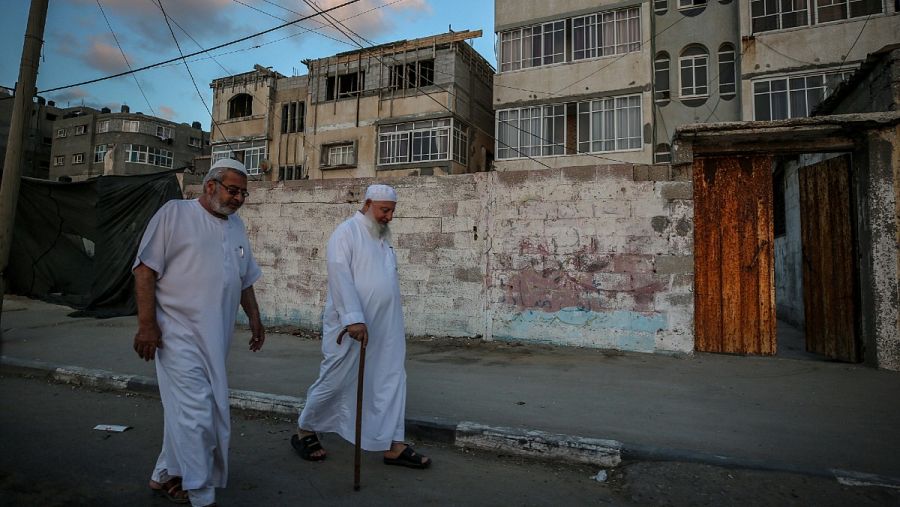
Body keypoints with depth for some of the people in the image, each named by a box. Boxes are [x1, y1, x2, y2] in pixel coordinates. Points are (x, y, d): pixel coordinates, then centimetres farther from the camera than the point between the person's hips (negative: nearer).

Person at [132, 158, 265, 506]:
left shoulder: (236, 226, 15)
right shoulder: (175, 213, -4)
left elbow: (245, 280, 22)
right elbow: (145, 269, -9)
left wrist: (254, 318, 18)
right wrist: (147, 324, -15)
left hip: (216, 337, 7)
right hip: (180, 334, -6)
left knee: (186, 411, 16)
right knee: (196, 415, -6)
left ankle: (165, 476, 34)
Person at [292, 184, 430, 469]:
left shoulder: (382, 237, 16)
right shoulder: (347, 232, -8)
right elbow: (340, 276, -19)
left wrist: (392, 323, 16)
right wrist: (353, 318, -26)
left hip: (386, 328, 7)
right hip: (351, 327, -7)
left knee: (392, 382, 6)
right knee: (335, 382, 5)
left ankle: (393, 445, 16)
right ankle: (304, 432, 27)